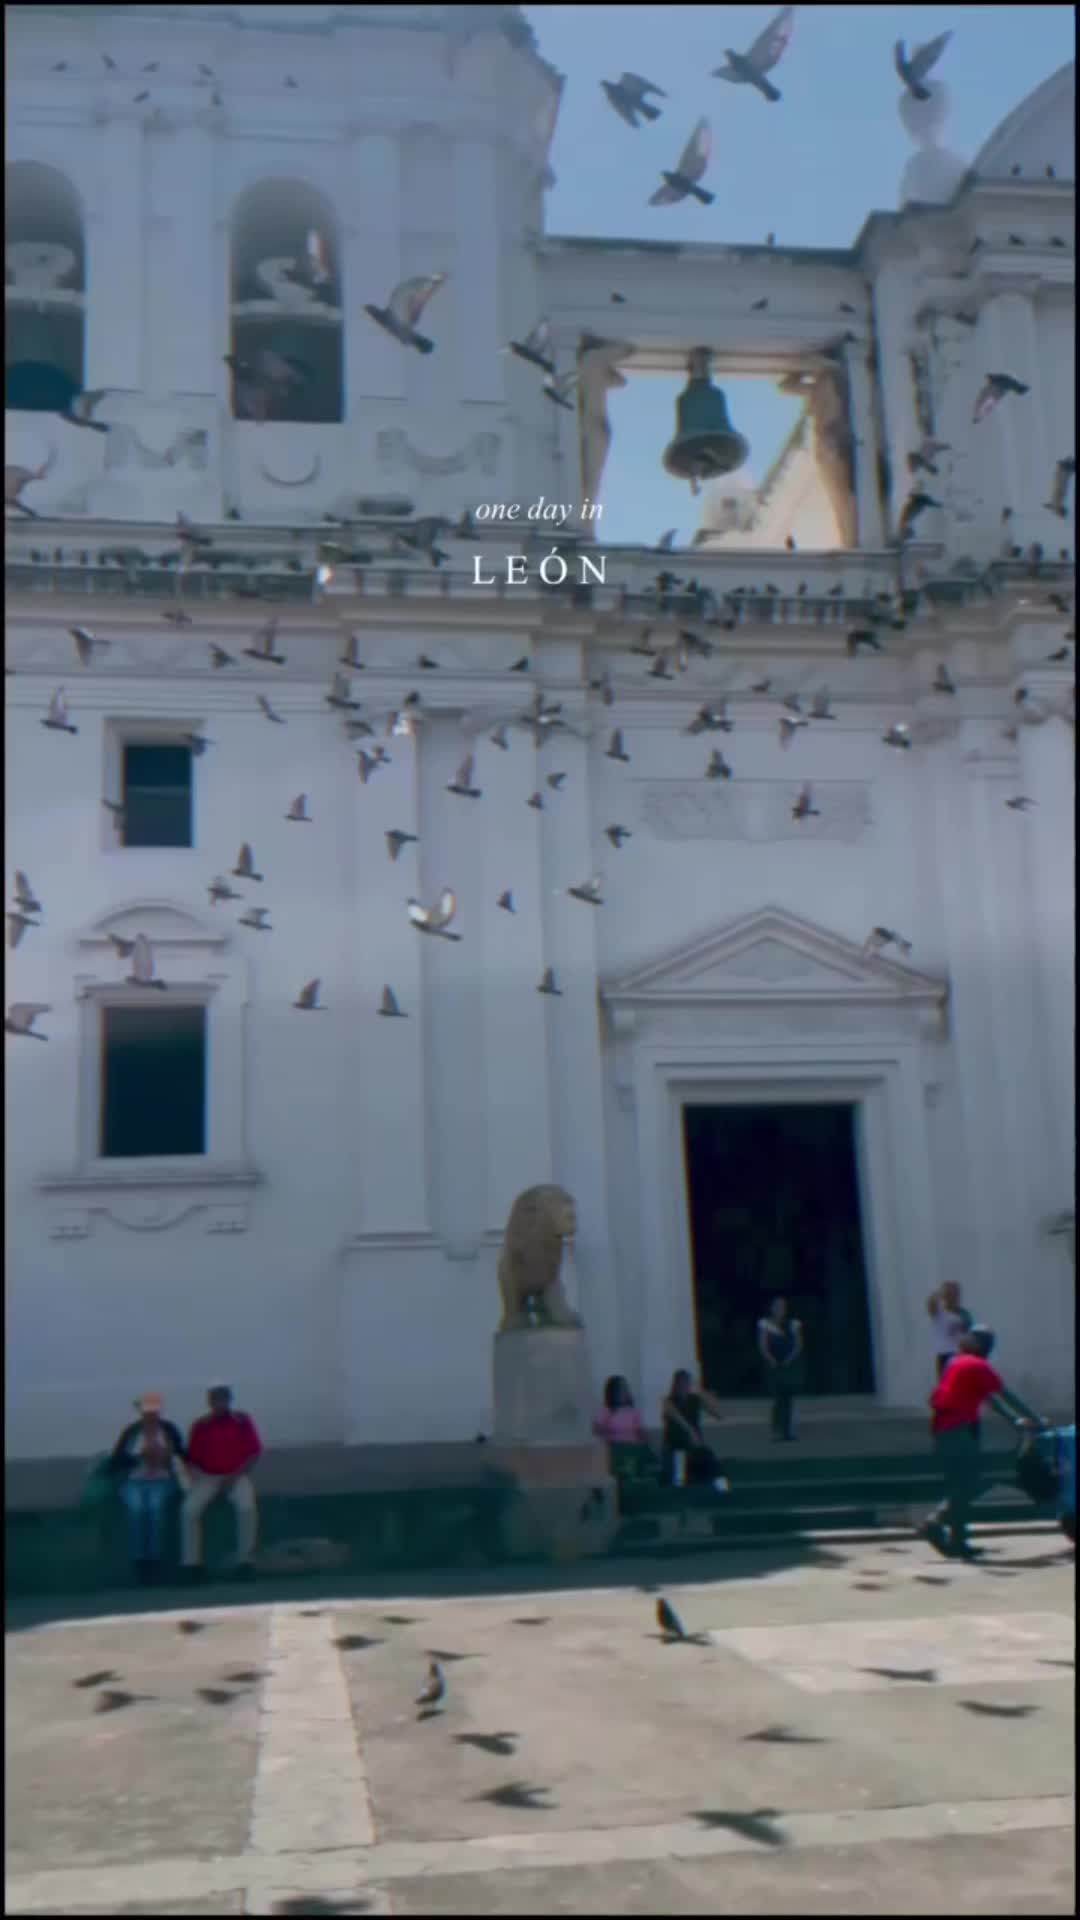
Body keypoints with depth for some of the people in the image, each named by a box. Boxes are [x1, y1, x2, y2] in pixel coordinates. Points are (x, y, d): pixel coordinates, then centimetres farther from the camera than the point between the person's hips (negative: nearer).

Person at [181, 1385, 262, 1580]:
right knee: (189, 1510, -27)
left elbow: (254, 1452, 1)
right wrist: (197, 1477, -10)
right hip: (207, 1477, 1)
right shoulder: (201, 1426, 6)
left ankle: (245, 1560, -19)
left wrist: (235, 1476, -10)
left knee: (247, 1507, -32)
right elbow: (192, 1458, 9)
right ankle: (192, 1563, -18)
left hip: (236, 1477, -1)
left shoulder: (243, 1421, 4)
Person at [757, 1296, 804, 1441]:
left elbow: (798, 1344, 6)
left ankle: (787, 1430, 7)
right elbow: (763, 1346, -1)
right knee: (778, 1398, -12)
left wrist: (790, 1358, -10)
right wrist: (771, 1360, -15)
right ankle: (777, 1430, -10)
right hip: (774, 1367, -3)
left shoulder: (793, 1324, 12)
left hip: (790, 1365, 3)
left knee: (788, 1398, 2)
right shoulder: (766, 1324, 4)